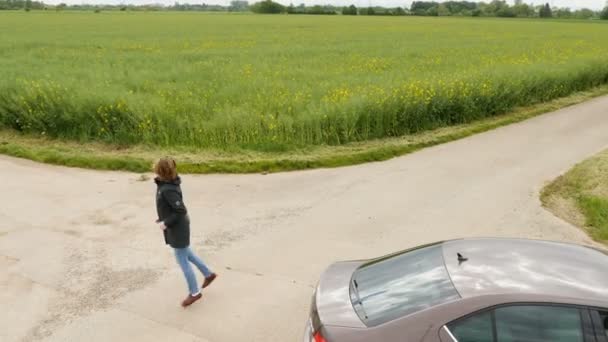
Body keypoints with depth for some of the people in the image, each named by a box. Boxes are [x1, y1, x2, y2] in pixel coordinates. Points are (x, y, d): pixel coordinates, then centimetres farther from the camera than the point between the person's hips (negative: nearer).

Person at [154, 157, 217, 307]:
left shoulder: (168, 190, -29)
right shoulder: (165, 183, -1)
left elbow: (181, 211, -28)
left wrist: (166, 223, -19)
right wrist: (163, 219, 10)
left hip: (178, 228, -9)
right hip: (177, 226, 9)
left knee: (182, 260, 6)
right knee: (186, 253, 25)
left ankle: (194, 292, 23)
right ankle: (208, 274, 40)